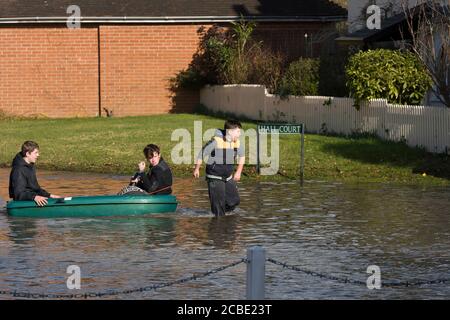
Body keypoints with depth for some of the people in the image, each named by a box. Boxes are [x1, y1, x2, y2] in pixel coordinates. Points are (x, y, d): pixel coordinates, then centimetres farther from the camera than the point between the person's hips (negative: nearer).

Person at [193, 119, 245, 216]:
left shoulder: (237, 143, -2)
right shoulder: (216, 141, -21)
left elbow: (241, 156, 19)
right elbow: (202, 153, -10)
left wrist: (238, 172, 17)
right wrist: (197, 169, -1)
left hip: (228, 178, 7)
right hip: (215, 178, -7)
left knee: (235, 200, 8)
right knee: (219, 202, -6)